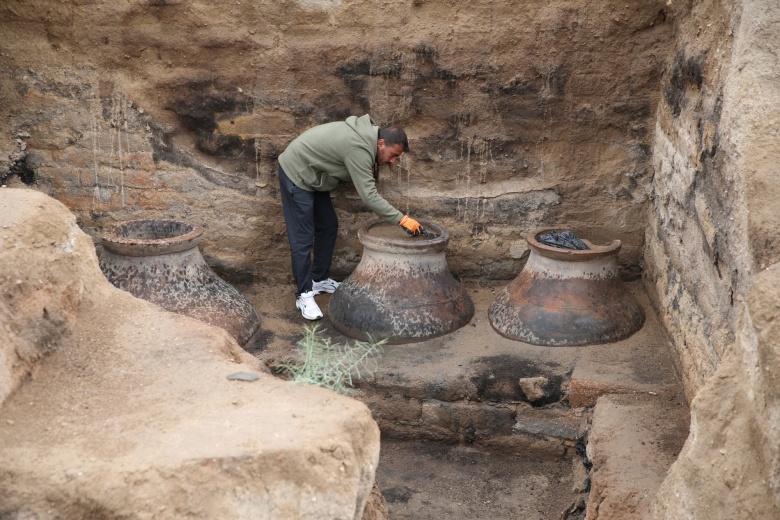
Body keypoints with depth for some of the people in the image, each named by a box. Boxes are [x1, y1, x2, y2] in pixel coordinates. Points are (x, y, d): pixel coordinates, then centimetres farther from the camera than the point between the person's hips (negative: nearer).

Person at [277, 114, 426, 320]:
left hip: (311, 175, 10)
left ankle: (320, 280, 26)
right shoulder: (359, 148, -29)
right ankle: (304, 294, 1)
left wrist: (371, 170, -10)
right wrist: (402, 219, -31)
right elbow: (369, 196, -32)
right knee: (303, 238, -8)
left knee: (328, 226, 14)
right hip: (297, 174, -10)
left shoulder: (366, 135, 0)